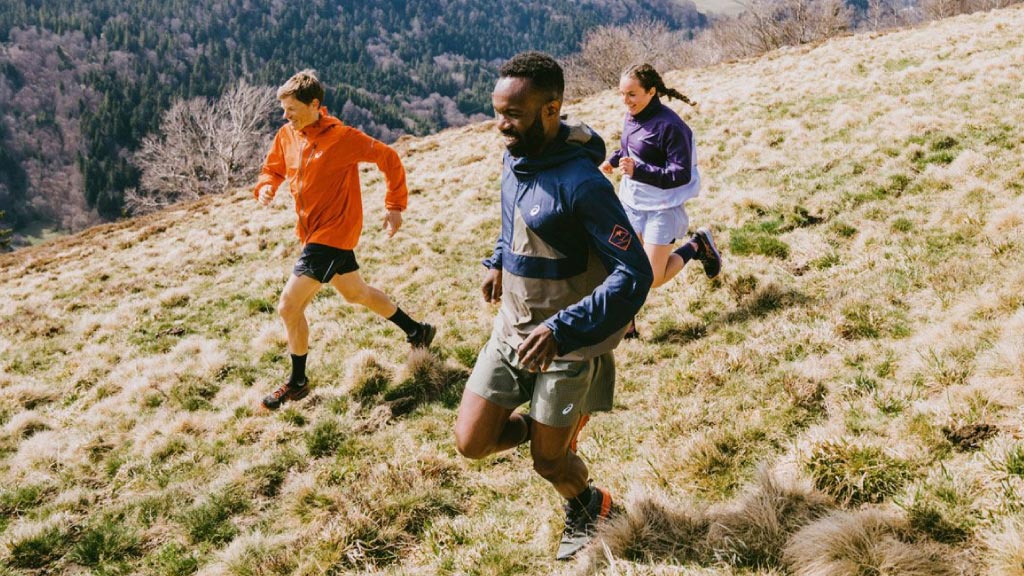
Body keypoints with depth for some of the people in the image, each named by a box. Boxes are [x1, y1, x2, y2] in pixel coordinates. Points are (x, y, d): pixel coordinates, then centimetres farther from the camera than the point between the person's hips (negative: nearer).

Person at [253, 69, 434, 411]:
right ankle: (417, 331, 42)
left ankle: (297, 382, 8)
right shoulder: (286, 135, 0)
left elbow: (388, 158, -12)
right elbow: (273, 168, 14)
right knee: (355, 294, 24)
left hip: (333, 234, -9)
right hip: (311, 232, 9)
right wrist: (265, 187, -9)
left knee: (289, 306, -11)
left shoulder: (342, 138, -20)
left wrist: (395, 206, -11)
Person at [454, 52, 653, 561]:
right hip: (511, 329, 7)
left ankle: (587, 507, 44)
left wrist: (562, 331, -34)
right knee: (471, 443, 5)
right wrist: (498, 262, 6)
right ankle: (549, 425, 33)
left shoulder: (582, 184, -26)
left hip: (566, 345, -7)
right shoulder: (514, 159, -1)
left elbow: (634, 274, -27)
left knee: (549, 461, 9)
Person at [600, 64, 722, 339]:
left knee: (652, 279, -2)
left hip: (662, 209, -7)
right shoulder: (632, 115, 0)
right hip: (631, 203, 7)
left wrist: (637, 171, -32)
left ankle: (697, 246, 20)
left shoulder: (670, 126, -23)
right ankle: (626, 325, 22)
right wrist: (613, 160, 2)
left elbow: (681, 175, -25)